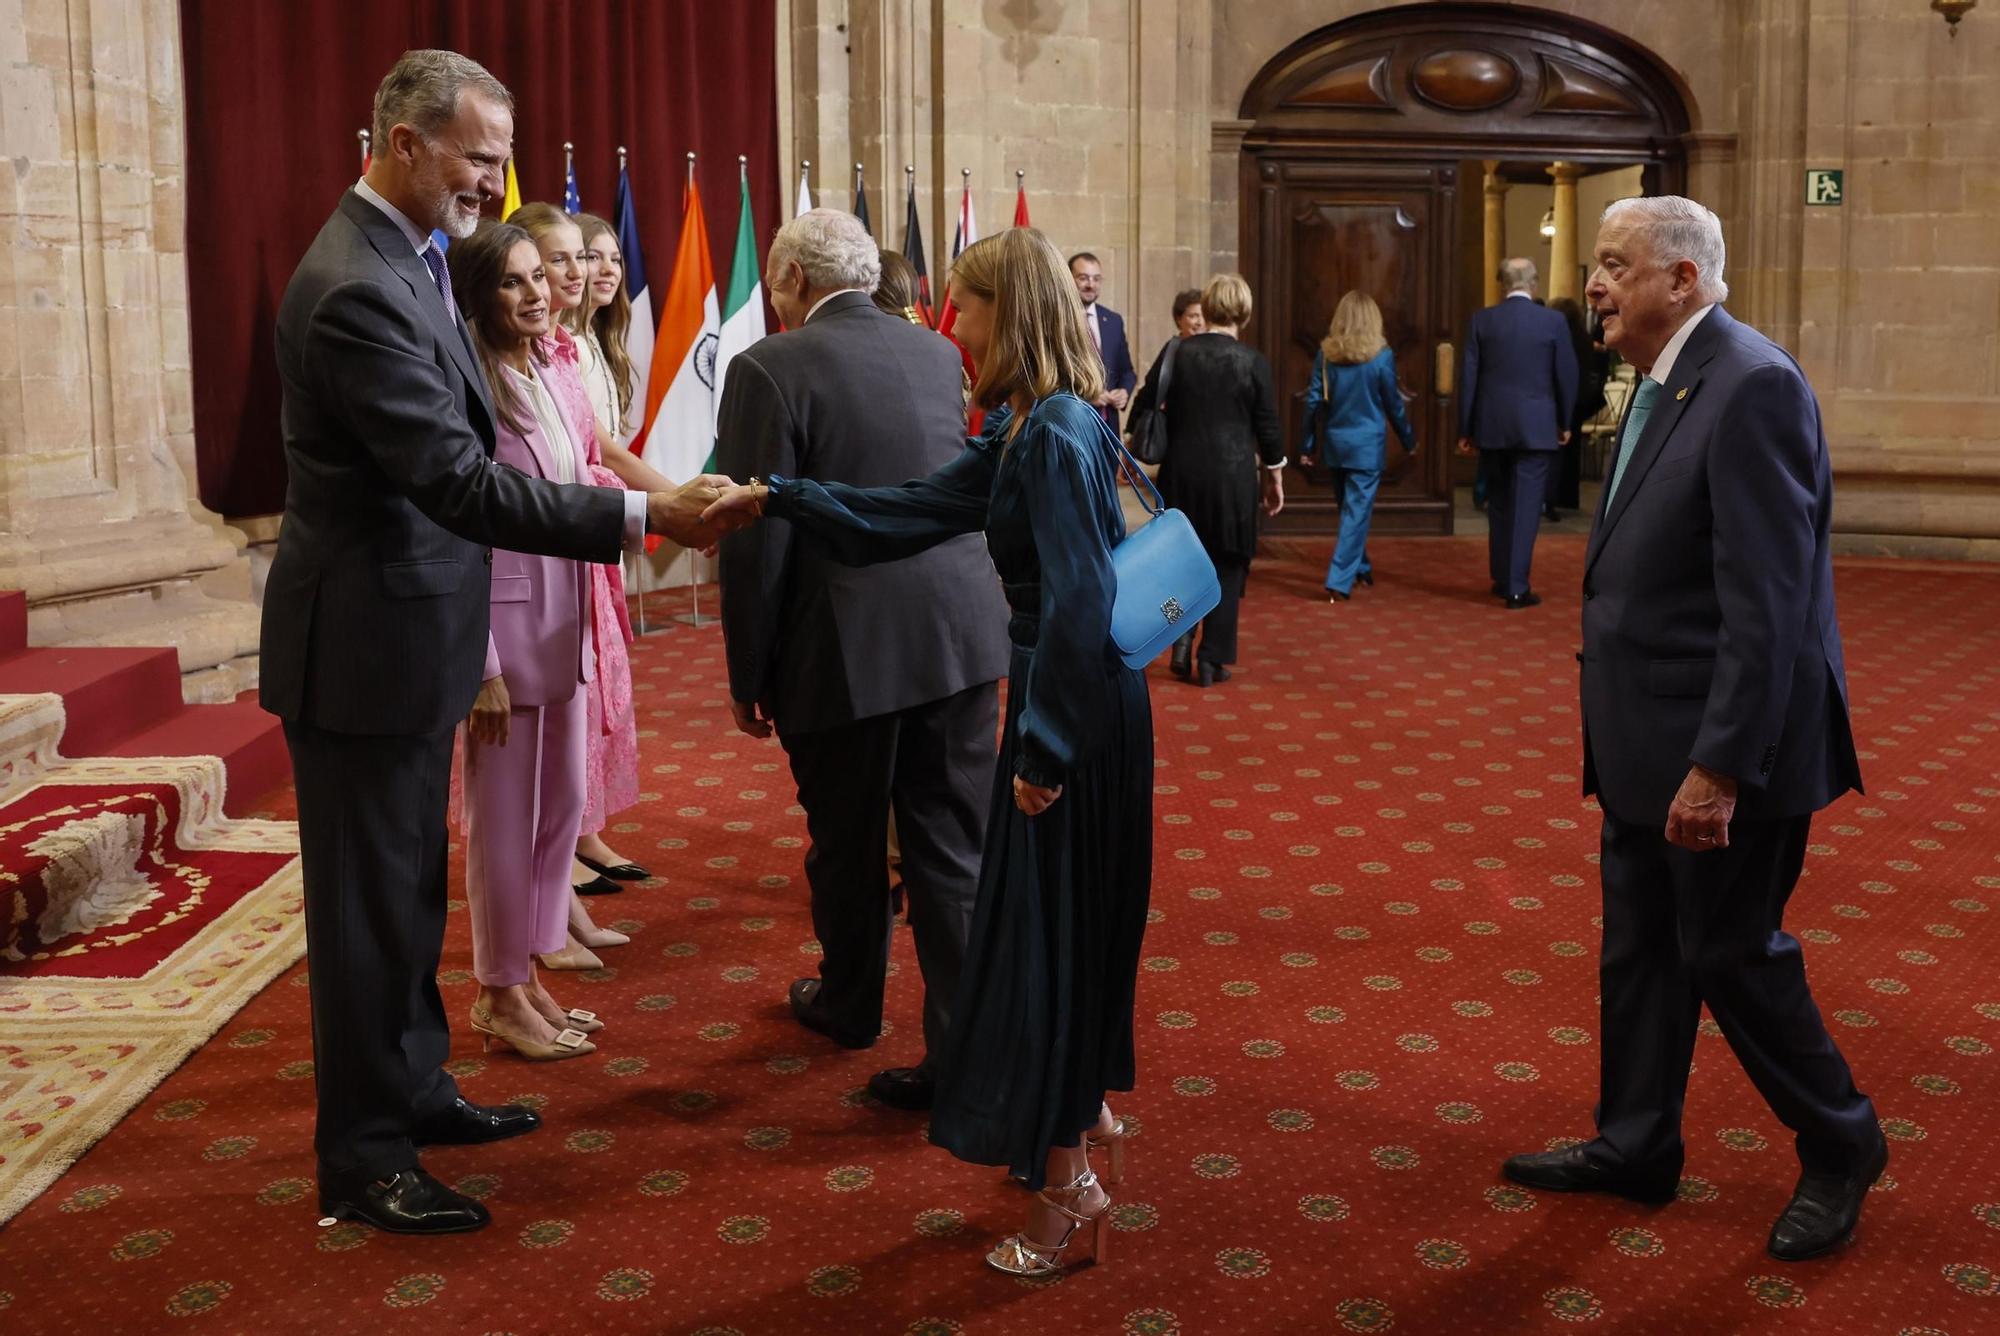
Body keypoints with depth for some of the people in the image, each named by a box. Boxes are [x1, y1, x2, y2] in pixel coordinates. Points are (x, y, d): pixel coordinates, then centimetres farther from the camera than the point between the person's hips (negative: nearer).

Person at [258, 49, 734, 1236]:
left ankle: (413, 1089, 36)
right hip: (366, 642, -10)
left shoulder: (411, 257, 8)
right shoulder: (358, 289, -24)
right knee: (371, 898, 2)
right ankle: (362, 1158, 17)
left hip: (408, 627, 10)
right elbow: (463, 481, -29)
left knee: (410, 884, 20)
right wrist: (644, 514, -29)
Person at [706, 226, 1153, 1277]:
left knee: (1049, 918, -1)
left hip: (1078, 706, -10)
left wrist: (1045, 749, -22)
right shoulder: (1024, 426, 9)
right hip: (1068, 690, 10)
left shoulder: (1055, 435, -21)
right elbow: (917, 510, 15)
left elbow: (1078, 601, -25)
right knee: (1064, 912, 20)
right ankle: (1085, 1109, 37)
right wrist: (775, 498, 13)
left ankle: (1068, 1179, 9)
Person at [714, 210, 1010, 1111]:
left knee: (847, 845, 16)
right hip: (961, 635, 4)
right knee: (954, 847, 7)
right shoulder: (938, 354, 7)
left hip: (844, 653, -4)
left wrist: (749, 675, -2)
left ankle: (849, 1007, 37)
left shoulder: (769, 370, -11)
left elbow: (756, 539, -12)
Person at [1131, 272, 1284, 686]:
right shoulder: (1253, 361, -7)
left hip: (1181, 473, 2)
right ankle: (1212, 661, 9)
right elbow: (1267, 427, -2)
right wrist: (1274, 477, 11)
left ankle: (1182, 634, 4)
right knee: (1226, 566, 7)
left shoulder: (1177, 353, -2)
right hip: (1233, 475, -2)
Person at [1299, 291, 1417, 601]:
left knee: (1350, 506, 19)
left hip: (1335, 441, 4)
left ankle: (1361, 568, 34)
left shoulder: (1326, 353, -2)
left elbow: (1313, 400, 0)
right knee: (1357, 510, -2)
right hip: (1368, 443, -4)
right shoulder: (1381, 355, -9)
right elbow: (1393, 403, -2)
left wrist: (1308, 444, 7)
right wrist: (1408, 440, 11)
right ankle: (1340, 580, -9)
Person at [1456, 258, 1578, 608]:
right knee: (1526, 506, 0)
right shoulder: (1553, 321, -4)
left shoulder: (1481, 320, -1)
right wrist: (1565, 422, 13)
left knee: (1499, 504, 16)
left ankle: (1501, 578, 24)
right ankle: (1517, 587, -2)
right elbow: (1567, 375, -1)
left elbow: (1468, 377, 0)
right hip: (1535, 427, -2)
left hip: (1492, 426, 2)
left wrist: (1465, 429, 6)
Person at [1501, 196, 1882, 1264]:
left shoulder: (1752, 387, -19)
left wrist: (1718, 765, -25)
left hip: (1720, 750, -9)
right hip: (1648, 749, 9)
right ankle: (1634, 1147, 32)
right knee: (1639, 950, 17)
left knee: (1732, 954, 4)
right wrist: (1621, 737, 15)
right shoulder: (1664, 385, 10)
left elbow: (1766, 601, -24)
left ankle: (1840, 1148, 25)